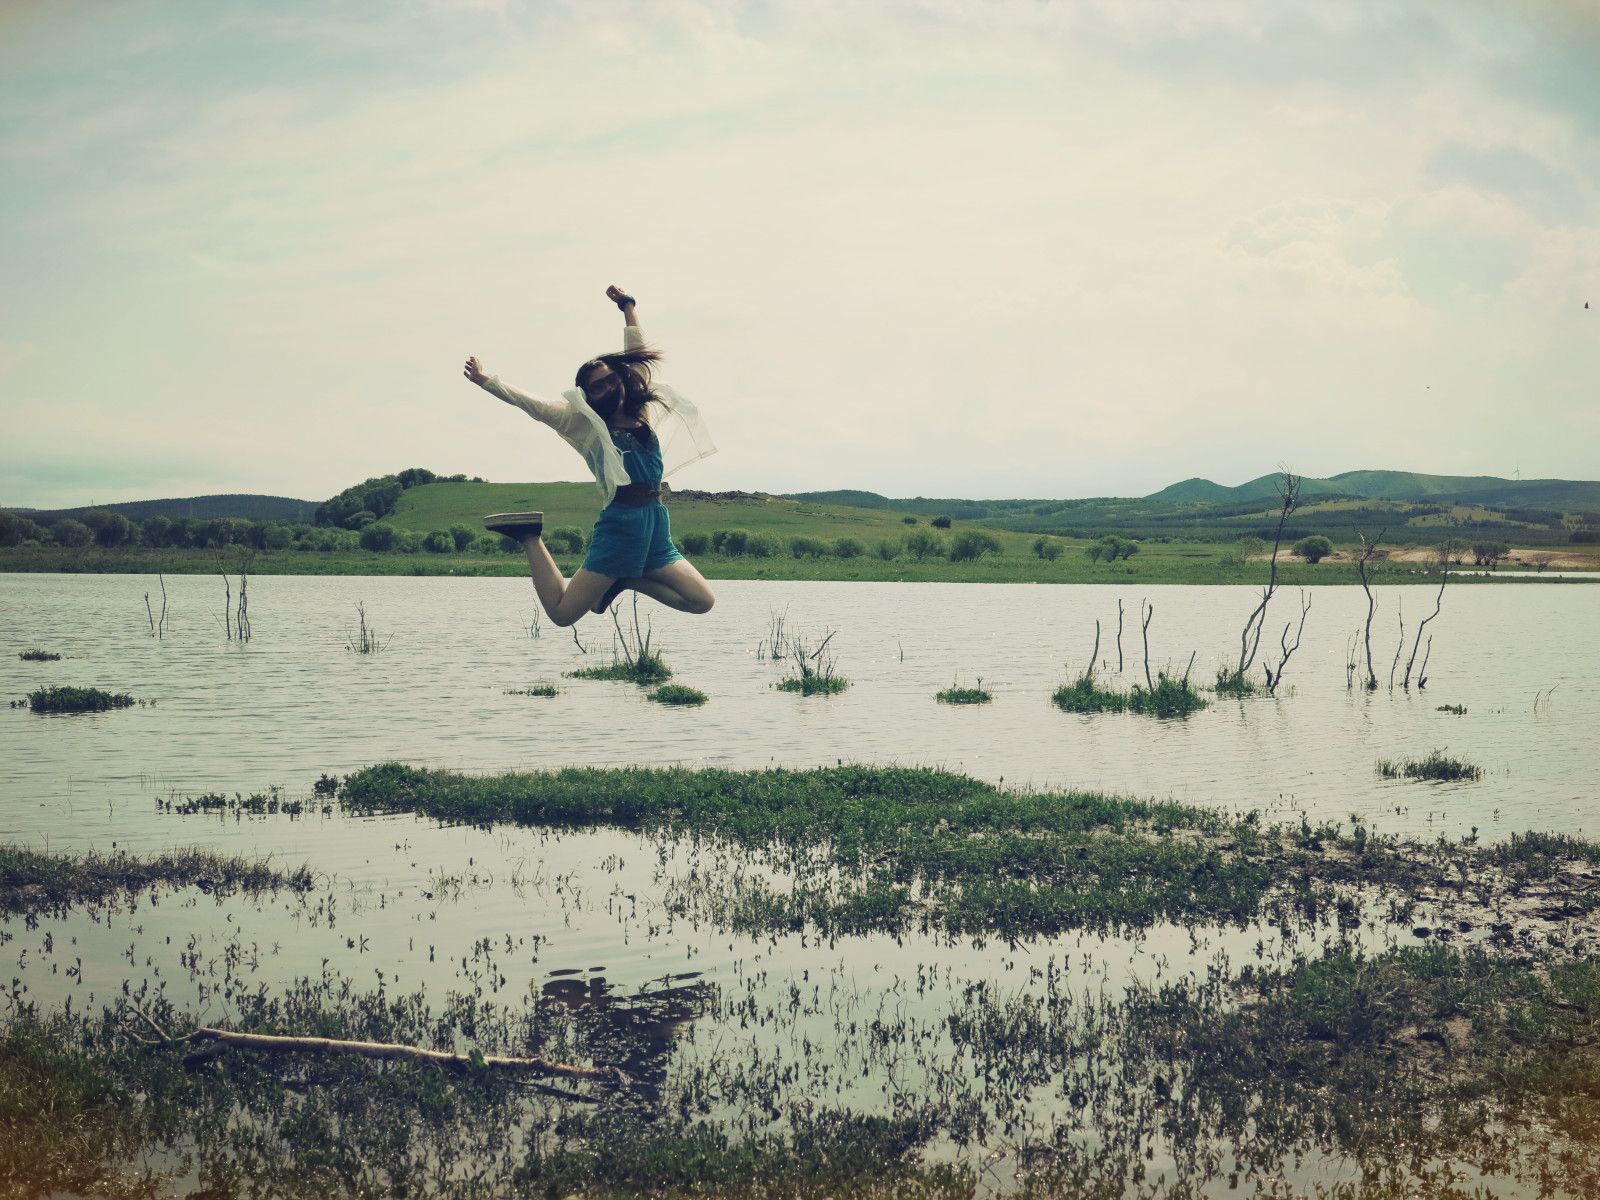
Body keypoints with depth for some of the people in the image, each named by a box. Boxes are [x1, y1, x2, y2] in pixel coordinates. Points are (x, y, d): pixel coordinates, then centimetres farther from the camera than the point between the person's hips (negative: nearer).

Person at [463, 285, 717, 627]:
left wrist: (627, 306, 29)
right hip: (620, 524, -5)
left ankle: (626, 580, 15)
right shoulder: (585, 423, 3)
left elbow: (637, 353, 25)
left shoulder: (642, 413, 15)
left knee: (703, 602, 1)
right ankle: (530, 536, 14)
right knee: (562, 612, -8)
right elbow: (536, 406, -2)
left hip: (656, 531, 5)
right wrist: (486, 381, -8)